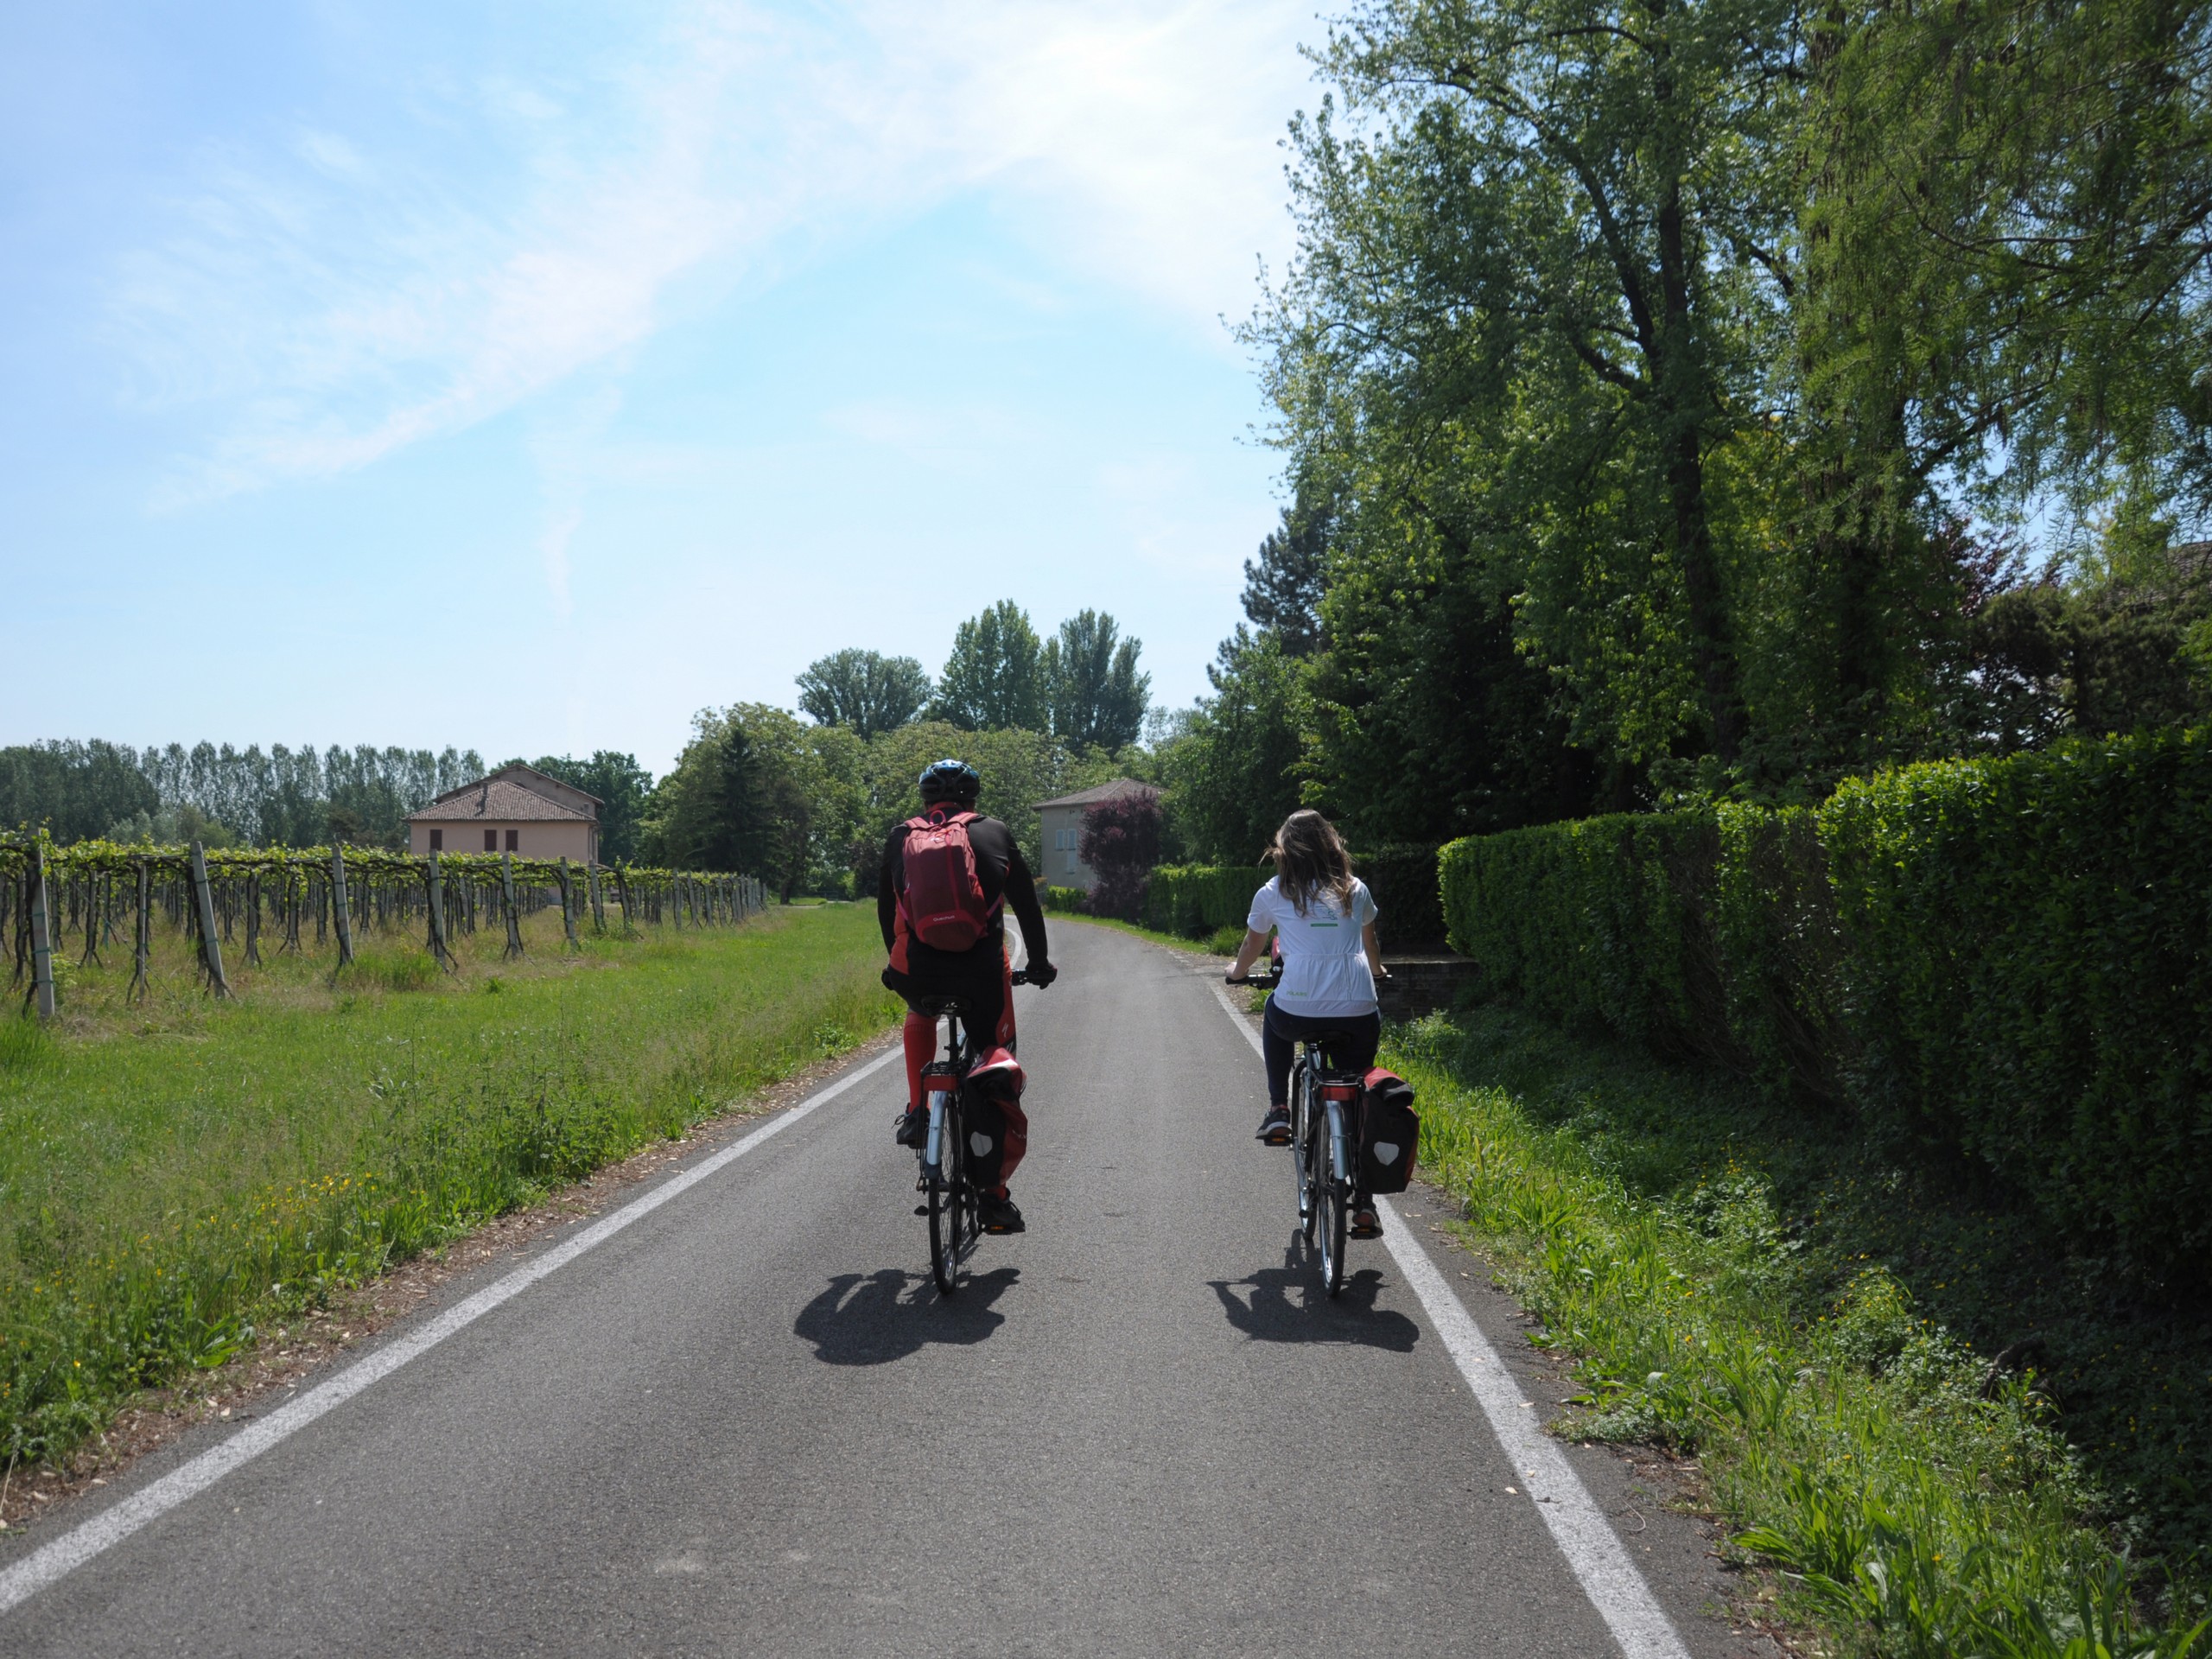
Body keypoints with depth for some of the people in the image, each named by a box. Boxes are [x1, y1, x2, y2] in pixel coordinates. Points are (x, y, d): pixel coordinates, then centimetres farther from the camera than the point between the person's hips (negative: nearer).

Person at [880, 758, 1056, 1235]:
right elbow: (1027, 904, 20)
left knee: (921, 1015, 38)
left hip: (916, 971, 2)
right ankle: (993, 1196, 9)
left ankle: (916, 1113, 24)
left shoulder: (901, 838, 17)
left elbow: (885, 906, 24)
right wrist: (1039, 962, 33)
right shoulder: (995, 834, 14)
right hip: (981, 968, -1)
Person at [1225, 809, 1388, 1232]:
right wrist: (1377, 972, 56)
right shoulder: (1355, 890, 16)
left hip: (1297, 1012, -1)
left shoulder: (1274, 893, 10)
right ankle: (1364, 1205, 12)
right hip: (1358, 1016, 2)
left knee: (1274, 1018, 35)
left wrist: (1238, 973, 47)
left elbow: (1251, 947, 25)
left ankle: (1279, 1111, 25)